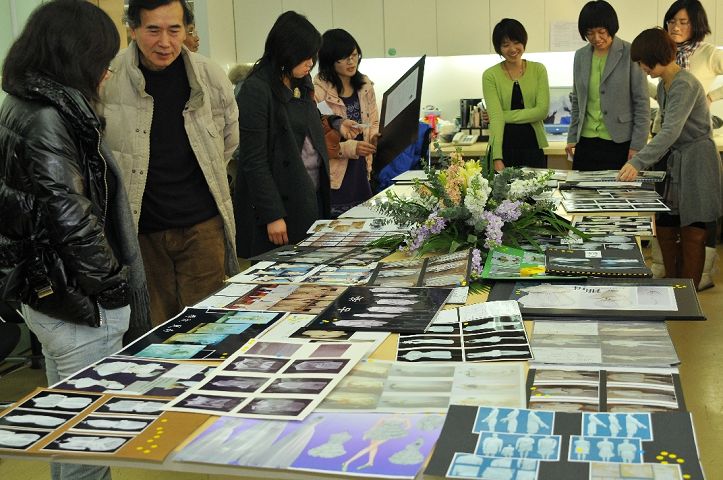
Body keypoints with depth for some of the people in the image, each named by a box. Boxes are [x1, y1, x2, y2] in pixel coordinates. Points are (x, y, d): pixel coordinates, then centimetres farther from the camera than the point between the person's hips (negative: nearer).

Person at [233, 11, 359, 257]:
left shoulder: (301, 85, 11)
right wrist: (272, 215, -18)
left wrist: (333, 124, 9)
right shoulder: (256, 90, -14)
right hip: (280, 204, -8)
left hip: (312, 199, 8)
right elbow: (254, 160, -16)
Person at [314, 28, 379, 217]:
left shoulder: (365, 85, 8)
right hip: (335, 180, -6)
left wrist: (375, 137, -5)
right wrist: (350, 148, -22)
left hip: (361, 174, 6)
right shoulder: (318, 91, -12)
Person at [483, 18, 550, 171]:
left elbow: (542, 110, -6)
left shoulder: (538, 70, 4)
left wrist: (506, 115, -12)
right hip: (504, 148, -1)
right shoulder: (491, 75, -2)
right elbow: (495, 116, -13)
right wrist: (497, 157, -24)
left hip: (533, 146, 2)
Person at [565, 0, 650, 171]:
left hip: (619, 143, -4)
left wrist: (637, 145, -9)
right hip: (586, 143, 4)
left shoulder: (631, 54, -5)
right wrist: (572, 138, 11)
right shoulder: (580, 56, 9)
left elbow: (642, 104, -5)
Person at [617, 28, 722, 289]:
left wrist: (638, 162, -38)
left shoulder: (684, 84, -19)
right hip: (676, 160, 9)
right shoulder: (664, 86, 10)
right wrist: (644, 157, 11)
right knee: (665, 227, 8)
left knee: (691, 233, -3)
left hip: (697, 160, -9)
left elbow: (671, 130, -31)